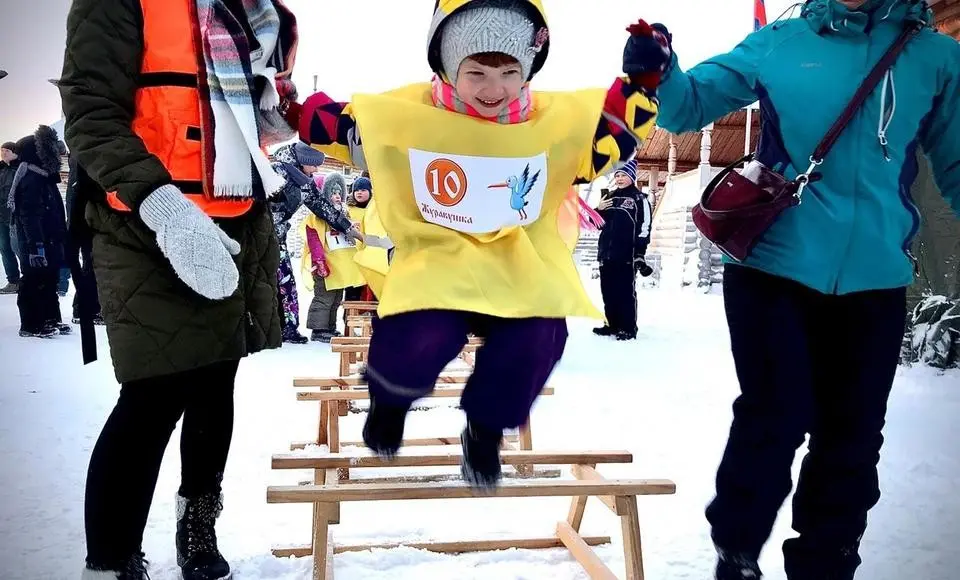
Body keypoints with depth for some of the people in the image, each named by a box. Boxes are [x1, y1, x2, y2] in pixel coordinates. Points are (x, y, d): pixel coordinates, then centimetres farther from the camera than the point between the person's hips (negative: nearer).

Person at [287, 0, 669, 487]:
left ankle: (485, 429, 10)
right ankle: (389, 399, 15)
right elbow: (336, 125, 4)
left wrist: (642, 80, -1)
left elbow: (617, 131, 12)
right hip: (435, 260, -2)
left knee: (539, 338, -25)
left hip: (521, 265, 2)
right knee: (420, 339, -29)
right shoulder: (405, 113, -4)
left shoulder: (559, 118, 1)